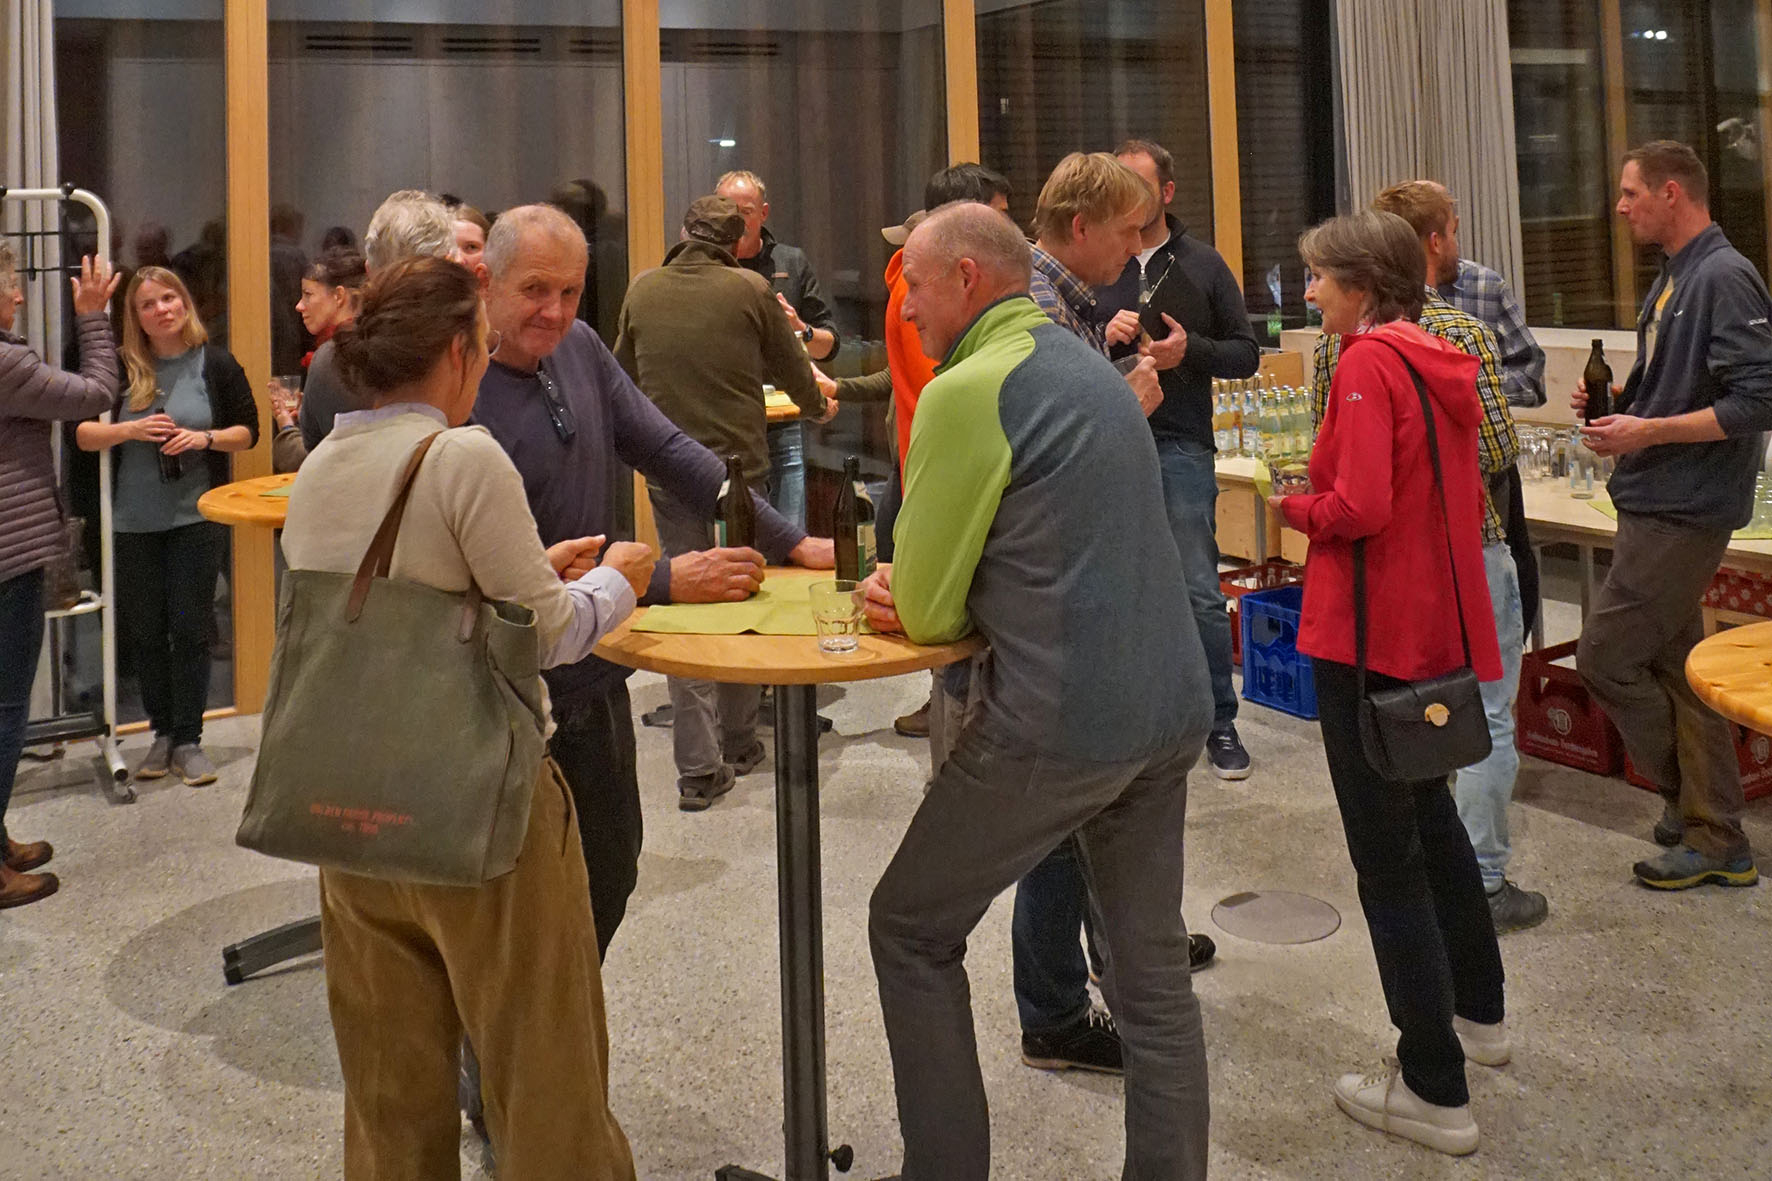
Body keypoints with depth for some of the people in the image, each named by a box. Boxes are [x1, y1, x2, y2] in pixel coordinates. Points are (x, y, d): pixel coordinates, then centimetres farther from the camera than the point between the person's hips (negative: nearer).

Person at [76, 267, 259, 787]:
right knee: (145, 631, 8)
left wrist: (206, 438, -14)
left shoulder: (216, 364, 0)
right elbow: (82, 433, 2)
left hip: (197, 518, -2)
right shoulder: (120, 368, 2)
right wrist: (131, 430, -15)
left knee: (191, 628, 1)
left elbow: (248, 431, 4)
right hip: (134, 523, 2)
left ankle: (188, 740, 10)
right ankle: (162, 733, 22)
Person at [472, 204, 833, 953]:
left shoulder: (579, 348, 2)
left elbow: (665, 450, 4)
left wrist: (790, 541, -3)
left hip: (595, 675, 8)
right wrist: (663, 582, -27)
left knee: (608, 873, 19)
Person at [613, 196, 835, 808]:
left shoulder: (642, 289, 3)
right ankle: (738, 742, 24)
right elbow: (792, 370, 6)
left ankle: (699, 766, 3)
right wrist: (818, 406, 27)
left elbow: (625, 373, 17)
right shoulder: (749, 289, -6)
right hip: (740, 464, -1)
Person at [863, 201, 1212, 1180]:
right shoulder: (1090, 368, 14)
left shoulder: (967, 392, -12)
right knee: (1153, 971, 16)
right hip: (1170, 713, 8)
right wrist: (927, 594, 8)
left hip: (1058, 724, -8)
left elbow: (925, 610, -10)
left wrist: (920, 599, 12)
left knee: (911, 933, 11)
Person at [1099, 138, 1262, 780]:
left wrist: (1190, 350, -10)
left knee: (1199, 593, -2)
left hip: (1180, 445, -1)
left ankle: (1219, 723, 10)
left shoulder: (1202, 264, 7)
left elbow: (1246, 353, 7)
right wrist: (1103, 335, -12)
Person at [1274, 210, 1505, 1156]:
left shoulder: (1368, 363, -16)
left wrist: (1294, 507, -5)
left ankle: (1434, 1091, 9)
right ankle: (1476, 1012, 44)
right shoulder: (1445, 364, 10)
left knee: (1387, 855, 0)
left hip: (1372, 635, -9)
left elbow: (1358, 508, -24)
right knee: (1429, 815, 26)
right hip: (1440, 625, 9)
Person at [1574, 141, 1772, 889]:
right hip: (1657, 505, 10)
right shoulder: (1674, 278, 15)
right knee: (1674, 666, 12)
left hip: (1683, 510, -10)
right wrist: (1620, 401, 7)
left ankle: (1691, 797, 12)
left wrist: (1649, 431, -21)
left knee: (1605, 657, -7)